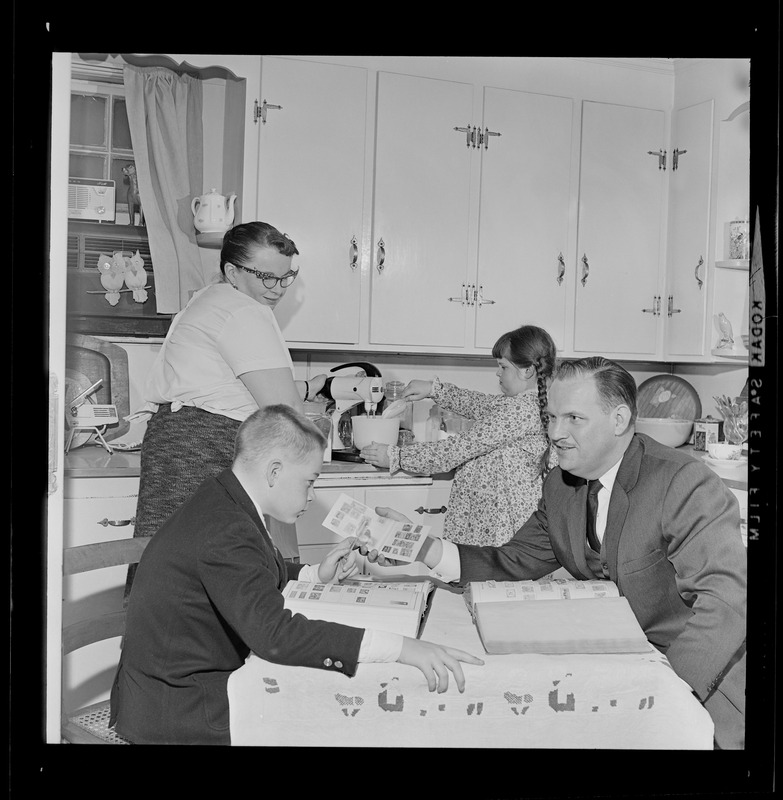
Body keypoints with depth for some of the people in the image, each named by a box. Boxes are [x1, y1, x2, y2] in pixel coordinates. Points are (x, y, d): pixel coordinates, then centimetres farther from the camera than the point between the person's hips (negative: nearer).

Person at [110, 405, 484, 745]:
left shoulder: (224, 499, 2)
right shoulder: (225, 531, -28)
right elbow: (274, 634, -38)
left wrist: (316, 575, 4)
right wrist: (400, 648, -40)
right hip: (178, 710, -9)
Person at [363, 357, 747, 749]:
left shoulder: (688, 484, -20)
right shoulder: (559, 485, 3)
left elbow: (726, 598, -28)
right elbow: (513, 563, 5)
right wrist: (422, 547, -9)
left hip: (706, 682, -5)